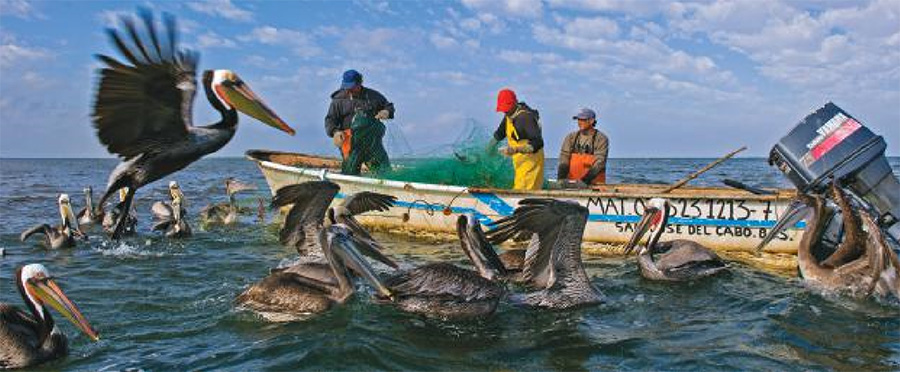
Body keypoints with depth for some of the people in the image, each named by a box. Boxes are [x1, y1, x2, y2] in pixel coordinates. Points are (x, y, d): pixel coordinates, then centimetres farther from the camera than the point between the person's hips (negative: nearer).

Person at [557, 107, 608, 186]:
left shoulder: (601, 139, -1)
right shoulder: (571, 137, 9)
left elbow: (599, 163, -10)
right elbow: (564, 158, 2)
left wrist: (584, 180, -22)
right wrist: (561, 178, -14)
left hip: (594, 184, -2)